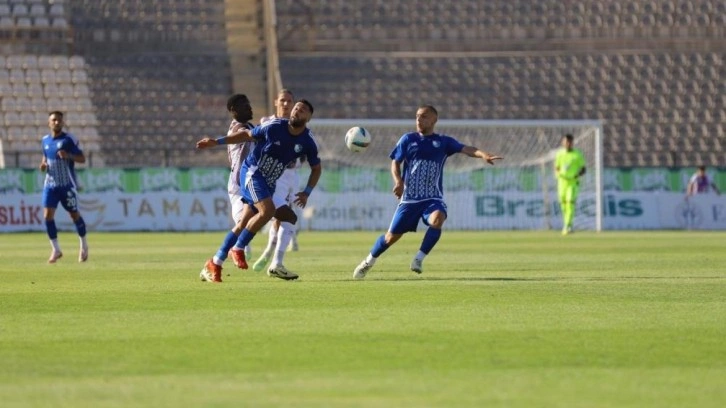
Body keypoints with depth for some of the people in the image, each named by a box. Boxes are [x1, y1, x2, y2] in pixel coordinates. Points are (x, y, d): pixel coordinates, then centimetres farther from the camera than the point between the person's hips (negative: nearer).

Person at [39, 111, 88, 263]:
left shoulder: (69, 139, -7)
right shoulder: (45, 140, 8)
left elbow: (82, 159, -8)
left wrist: (68, 155, -26)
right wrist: (43, 164, 0)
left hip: (67, 184, -4)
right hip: (50, 184, 4)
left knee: (74, 215, 6)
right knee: (48, 215, -9)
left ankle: (84, 245, 28)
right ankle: (56, 249, 0)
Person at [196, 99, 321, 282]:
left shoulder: (307, 142, -4)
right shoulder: (275, 127, -14)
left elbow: (316, 168, 9)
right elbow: (247, 134, 0)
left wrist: (307, 192, -3)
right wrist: (217, 141, -3)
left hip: (269, 182, 5)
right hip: (252, 172, -5)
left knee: (244, 224, 3)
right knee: (267, 210, -28)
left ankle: (214, 264, 10)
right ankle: (238, 249, -13)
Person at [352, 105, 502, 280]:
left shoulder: (444, 142, 3)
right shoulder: (408, 139, 5)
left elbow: (465, 149, -11)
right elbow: (395, 162, 6)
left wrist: (483, 155, -31)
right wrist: (398, 181, -14)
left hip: (433, 198, -1)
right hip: (409, 198, 1)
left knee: (437, 220, -33)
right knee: (393, 235, 4)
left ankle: (419, 259, -18)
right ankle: (369, 262, 29)